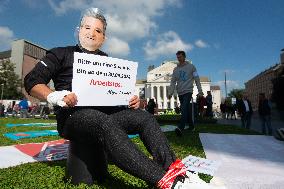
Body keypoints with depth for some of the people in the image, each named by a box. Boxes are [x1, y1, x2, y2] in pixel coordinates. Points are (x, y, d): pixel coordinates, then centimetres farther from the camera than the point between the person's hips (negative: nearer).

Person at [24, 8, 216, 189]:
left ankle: (176, 171, -31)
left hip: (106, 112, 5)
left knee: (145, 117, -20)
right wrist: (57, 97, -18)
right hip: (74, 115, -4)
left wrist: (132, 100, -2)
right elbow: (32, 81, 3)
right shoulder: (62, 54, 12)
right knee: (105, 124, -37)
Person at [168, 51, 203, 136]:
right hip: (180, 93, 5)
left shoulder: (191, 66, 3)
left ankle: (180, 128, -31)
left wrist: (200, 90, -4)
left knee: (184, 109, -22)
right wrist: (170, 92, -1)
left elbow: (197, 79, 2)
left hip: (188, 91, -4)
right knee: (187, 110, 11)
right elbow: (173, 82, 10)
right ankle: (191, 126, 24)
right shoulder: (175, 69, 12)